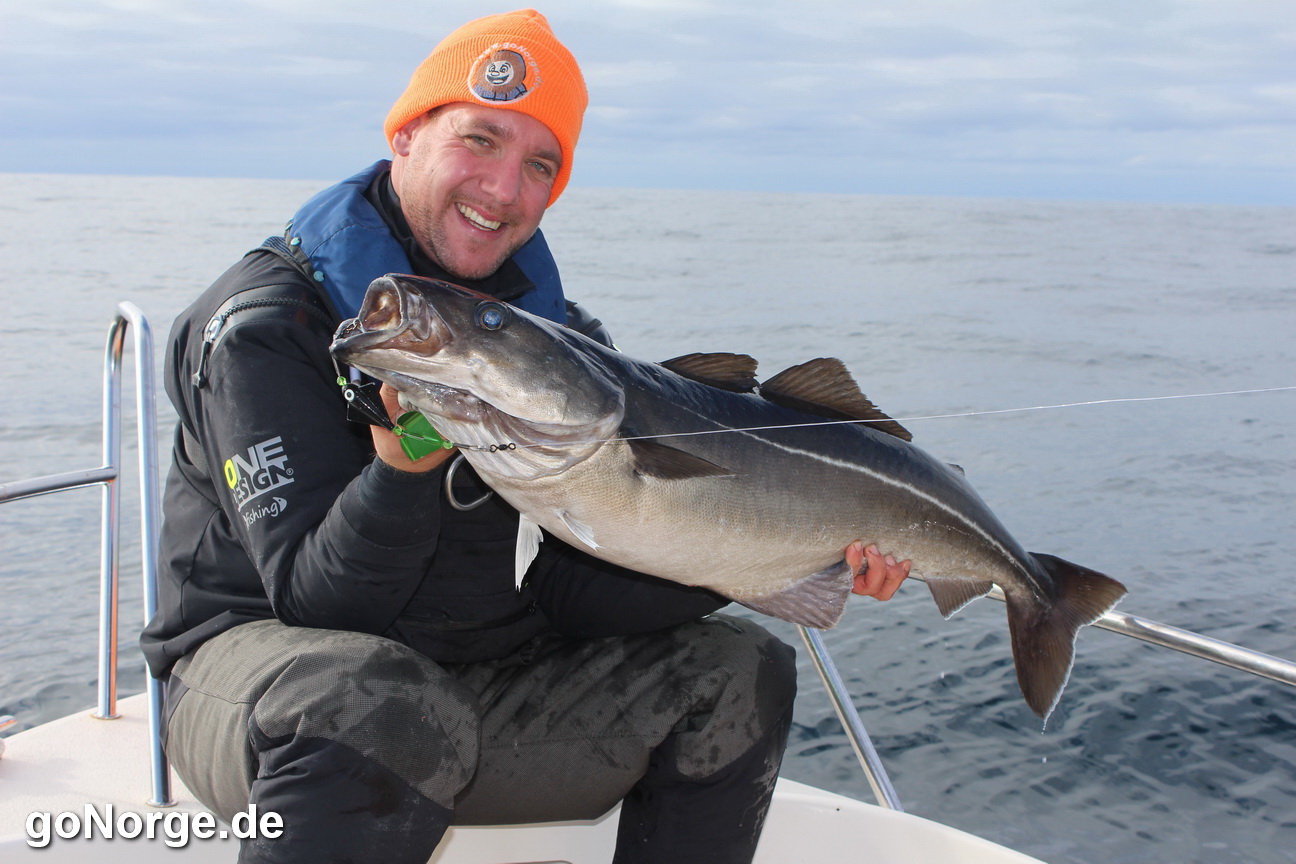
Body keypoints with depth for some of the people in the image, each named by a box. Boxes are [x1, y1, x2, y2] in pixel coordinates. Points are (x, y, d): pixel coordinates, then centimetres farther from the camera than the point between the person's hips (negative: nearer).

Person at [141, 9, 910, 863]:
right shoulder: (266, 325, -14)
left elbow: (576, 589, -3)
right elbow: (317, 603, -21)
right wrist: (404, 465, -39)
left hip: (485, 677, 6)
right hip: (265, 664, -5)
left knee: (739, 673, -4)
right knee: (377, 713, -40)